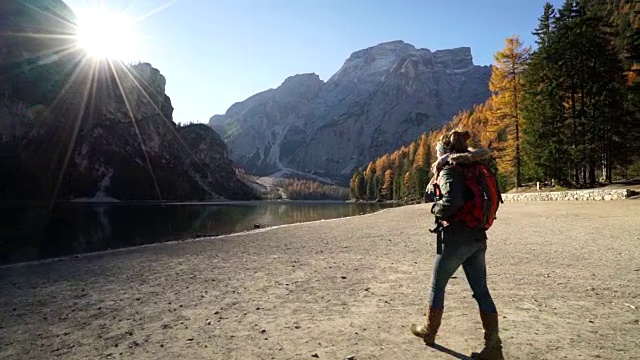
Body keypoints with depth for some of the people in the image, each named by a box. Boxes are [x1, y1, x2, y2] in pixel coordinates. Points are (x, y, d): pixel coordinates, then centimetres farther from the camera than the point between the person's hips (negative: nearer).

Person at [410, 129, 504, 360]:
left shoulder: (449, 170, -13)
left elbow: (452, 202, -28)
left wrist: (436, 209, -8)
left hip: (456, 237, -7)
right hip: (478, 238, 7)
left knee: (437, 286, 11)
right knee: (481, 291, 9)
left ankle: (429, 331, 28)